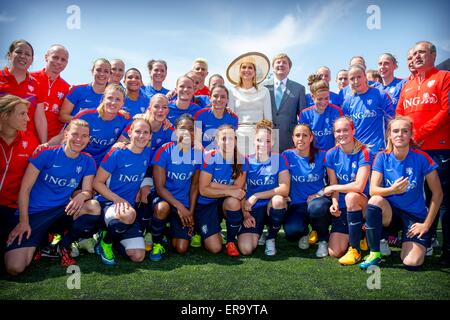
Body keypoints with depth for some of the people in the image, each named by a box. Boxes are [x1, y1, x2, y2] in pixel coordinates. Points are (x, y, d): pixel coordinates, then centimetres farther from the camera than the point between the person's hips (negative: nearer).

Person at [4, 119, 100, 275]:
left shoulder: (87, 161, 0)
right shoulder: (46, 154, -9)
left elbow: (87, 190, 1)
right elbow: (25, 188, -6)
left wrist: (82, 195, -25)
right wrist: (24, 221, -11)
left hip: (63, 210, 3)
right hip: (34, 213, -3)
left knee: (94, 207, -28)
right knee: (15, 268, -20)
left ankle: (64, 246, -2)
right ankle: (37, 244, 16)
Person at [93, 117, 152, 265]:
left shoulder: (148, 153, 2)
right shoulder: (117, 154, -11)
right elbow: (97, 183, -9)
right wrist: (118, 199, -20)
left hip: (130, 206, 5)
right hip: (108, 203, -4)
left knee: (138, 256, -9)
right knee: (128, 215, -42)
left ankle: (113, 237, 22)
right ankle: (105, 241, -8)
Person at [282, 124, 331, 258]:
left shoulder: (321, 156, -1)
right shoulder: (287, 156, 1)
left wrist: (320, 194, -12)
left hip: (318, 199, 0)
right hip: (297, 205, 1)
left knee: (316, 207, -37)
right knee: (291, 231, -28)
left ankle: (323, 241, -4)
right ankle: (303, 233, 14)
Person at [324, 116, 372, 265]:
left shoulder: (363, 153, -15)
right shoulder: (331, 155, -2)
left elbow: (359, 186, -25)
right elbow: (333, 185, 1)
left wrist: (331, 188, -15)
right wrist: (334, 203, -18)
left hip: (363, 204, -3)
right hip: (343, 208, 4)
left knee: (351, 197, -40)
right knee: (334, 252, -7)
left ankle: (355, 249, -22)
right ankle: (358, 234, 27)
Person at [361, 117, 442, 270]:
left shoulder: (421, 158, -12)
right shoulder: (382, 157, -7)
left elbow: (437, 194, -7)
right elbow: (373, 190, -15)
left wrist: (427, 224, -8)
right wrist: (392, 190, -36)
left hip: (416, 216, -1)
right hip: (390, 211, 1)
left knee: (411, 263, -19)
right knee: (375, 200, -34)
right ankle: (375, 254, -16)